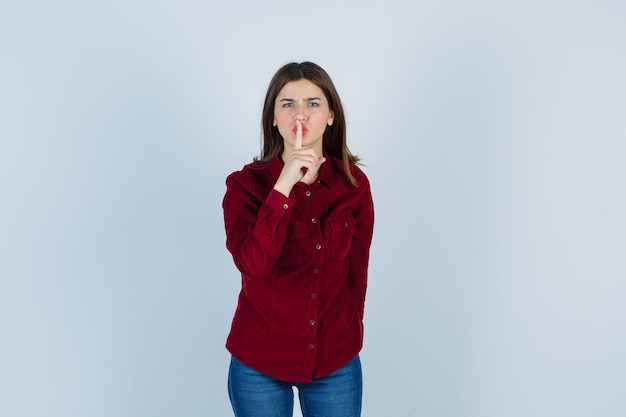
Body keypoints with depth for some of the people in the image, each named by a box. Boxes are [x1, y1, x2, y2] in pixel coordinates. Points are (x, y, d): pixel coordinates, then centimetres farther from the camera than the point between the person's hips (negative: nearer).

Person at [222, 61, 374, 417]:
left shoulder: (353, 184, -4)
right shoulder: (246, 184, -10)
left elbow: (356, 272, 4)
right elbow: (253, 264, -25)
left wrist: (351, 338, 10)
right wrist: (284, 186, -29)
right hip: (260, 363, -1)